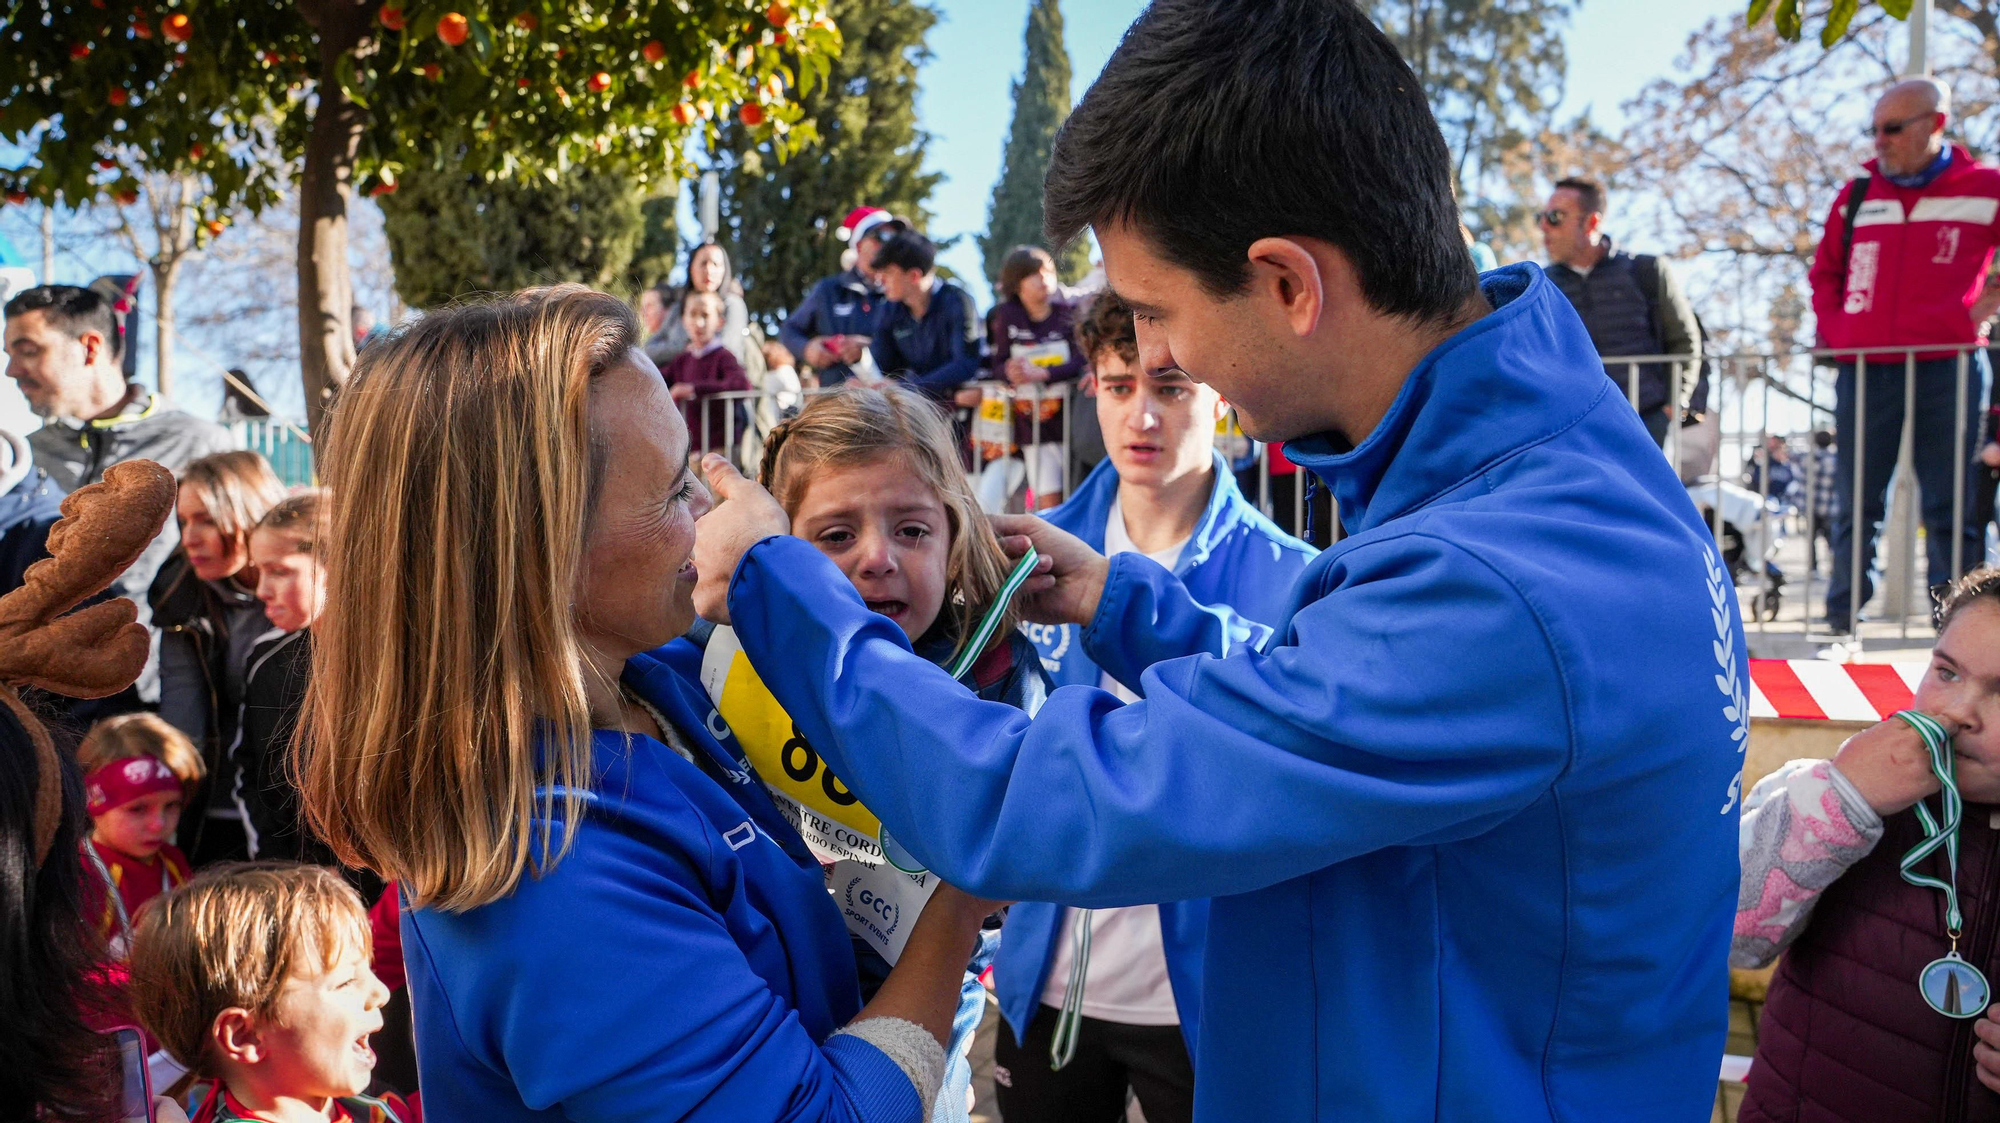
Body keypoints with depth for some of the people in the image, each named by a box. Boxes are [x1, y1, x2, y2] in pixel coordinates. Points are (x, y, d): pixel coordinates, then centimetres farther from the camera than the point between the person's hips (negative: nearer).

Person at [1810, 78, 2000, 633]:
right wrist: (1833, 330, 6)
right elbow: (1825, 272, 19)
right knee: (1856, 504, 8)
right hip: (1863, 372, 3)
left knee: (1952, 508, 1)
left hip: (1948, 371, -3)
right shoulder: (1857, 195, 9)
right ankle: (1841, 619, 14)